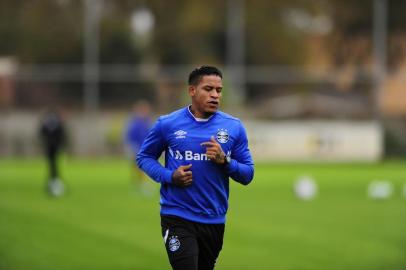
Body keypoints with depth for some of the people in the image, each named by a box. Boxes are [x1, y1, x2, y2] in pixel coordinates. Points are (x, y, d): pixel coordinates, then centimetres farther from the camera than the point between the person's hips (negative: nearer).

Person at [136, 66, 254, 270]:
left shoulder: (233, 127, 2)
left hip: (215, 220, 3)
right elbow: (144, 157, 7)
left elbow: (247, 175, 4)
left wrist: (224, 161, -16)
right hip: (178, 218, -3)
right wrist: (169, 176, -11)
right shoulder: (168, 124, -3)